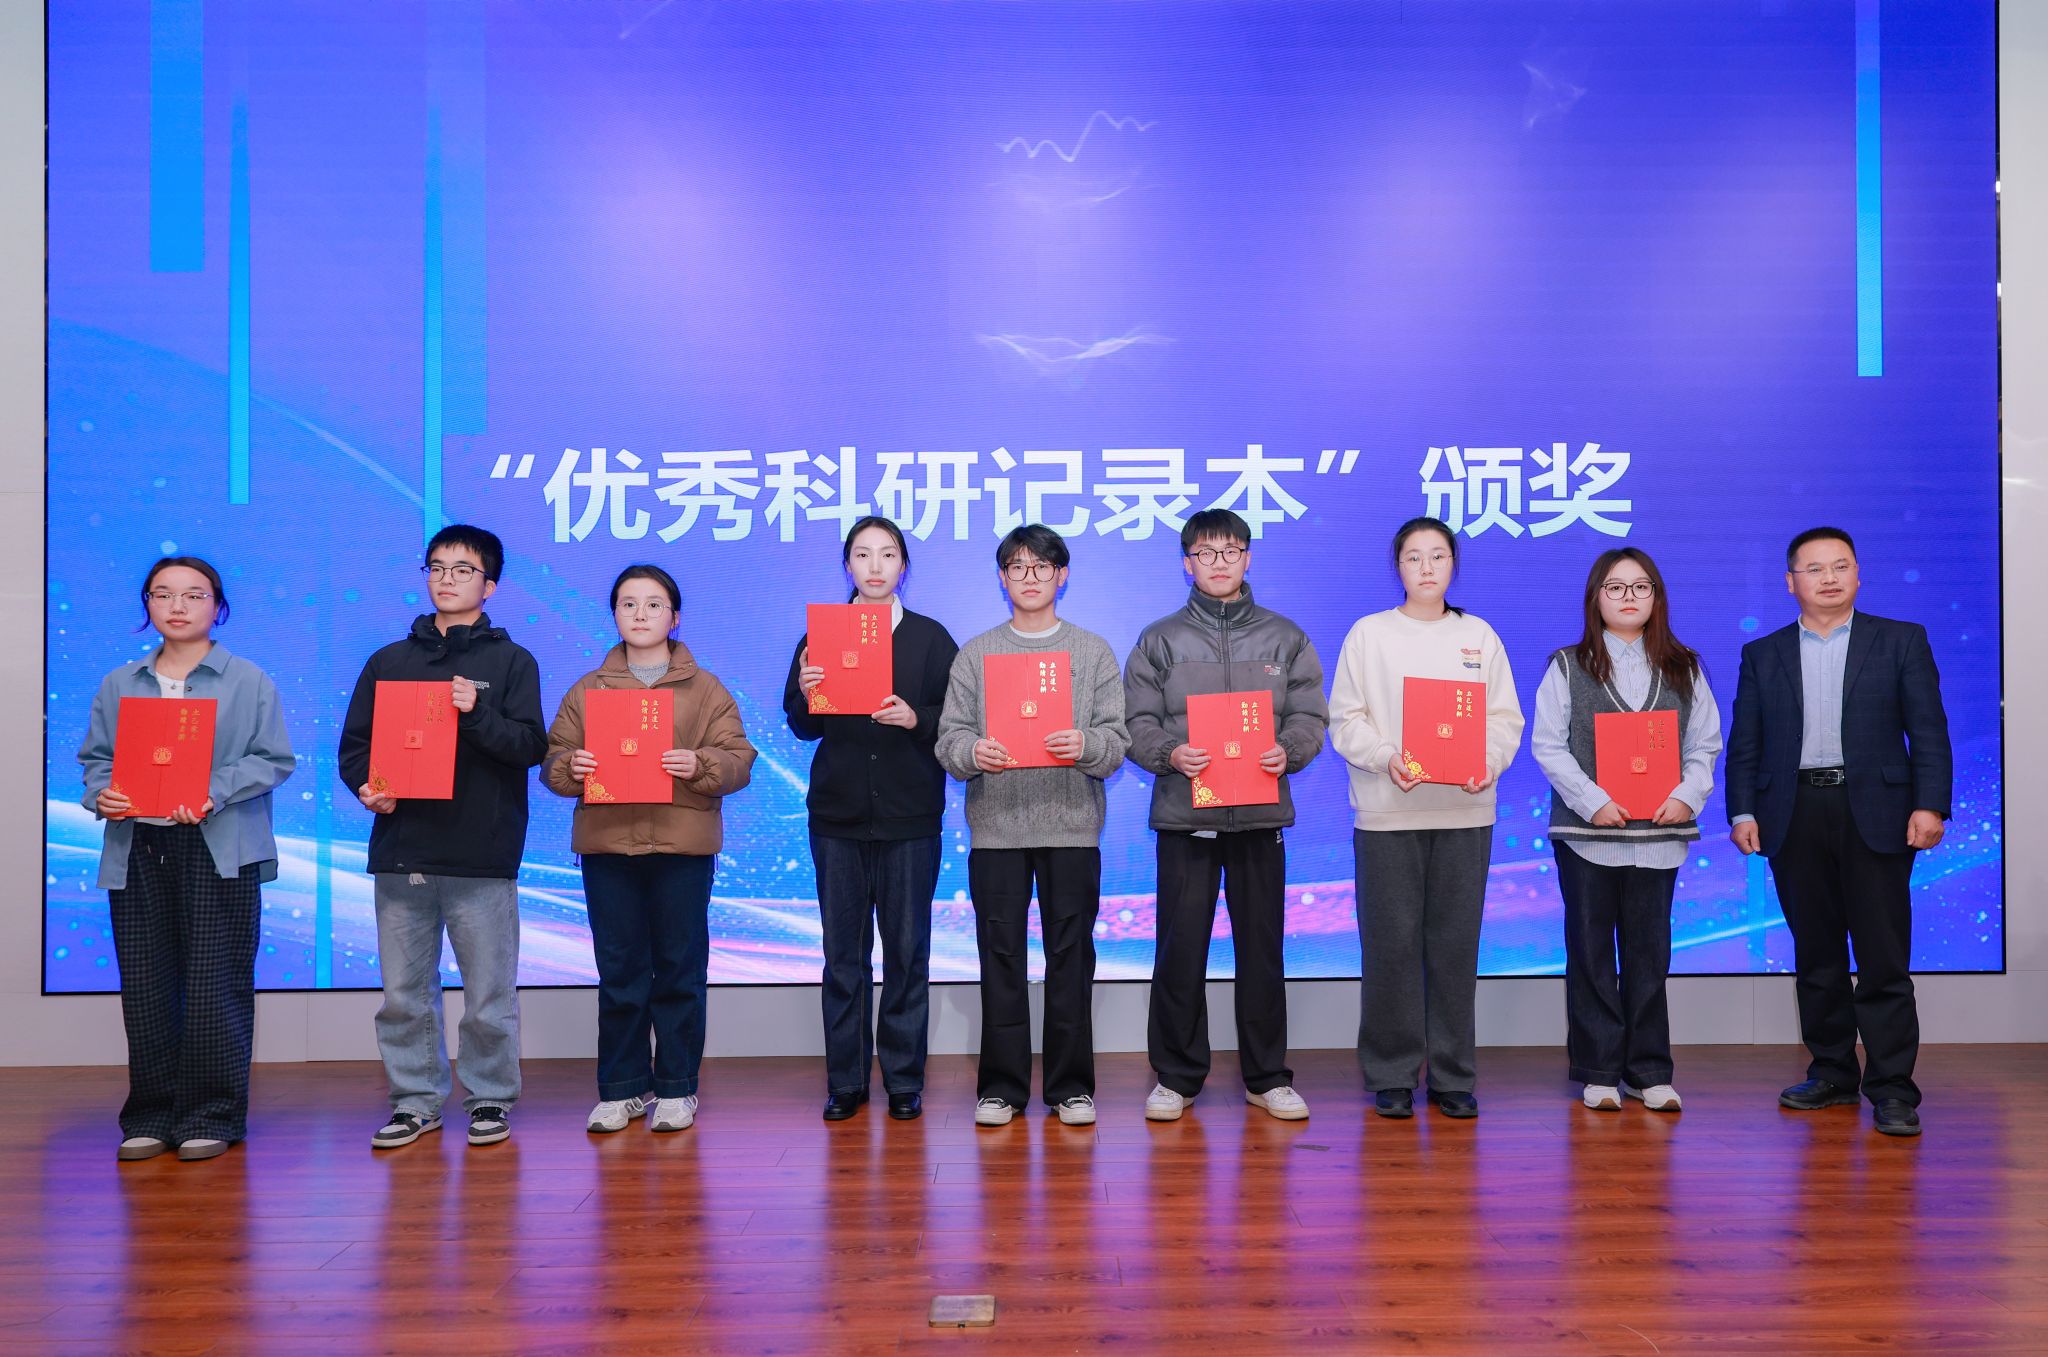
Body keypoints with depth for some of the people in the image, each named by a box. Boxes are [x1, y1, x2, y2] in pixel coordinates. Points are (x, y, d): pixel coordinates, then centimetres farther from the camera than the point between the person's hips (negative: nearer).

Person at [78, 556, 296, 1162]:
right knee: (145, 988, 5)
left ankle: (211, 1118, 9)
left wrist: (215, 792, -17)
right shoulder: (118, 685, 14)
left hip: (219, 852, -3)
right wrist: (101, 793, -6)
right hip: (138, 849, 4)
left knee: (215, 988, -2)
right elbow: (94, 756, 16)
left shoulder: (249, 681, 3)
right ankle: (151, 1117, 18)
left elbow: (274, 759, -3)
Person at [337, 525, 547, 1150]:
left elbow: (531, 746, -4)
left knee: (489, 997, 2)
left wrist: (477, 713, -19)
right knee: (404, 993, 9)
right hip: (401, 850, 3)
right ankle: (415, 1100, 22)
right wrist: (366, 785, -6)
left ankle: (490, 1099, 17)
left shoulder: (511, 661, 5)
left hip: (481, 855, -3)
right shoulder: (390, 661, 14)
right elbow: (353, 743, 14)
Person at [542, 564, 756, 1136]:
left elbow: (738, 760, 0)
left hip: (682, 843, -1)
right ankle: (623, 1088, 17)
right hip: (606, 843, 2)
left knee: (680, 970, 3)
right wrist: (569, 767, -12)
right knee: (619, 971, 6)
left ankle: (677, 1088, 15)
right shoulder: (587, 690, 13)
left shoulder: (705, 688, 7)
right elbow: (552, 760, 10)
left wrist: (699, 764, -19)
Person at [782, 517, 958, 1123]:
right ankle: (845, 1081, 15)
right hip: (837, 816, 1)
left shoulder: (931, 638, 4)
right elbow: (802, 727, 6)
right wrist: (805, 695, -14)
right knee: (843, 952, 5)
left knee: (907, 950, 3)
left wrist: (916, 719, -17)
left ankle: (904, 1080, 14)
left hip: (910, 817, -1)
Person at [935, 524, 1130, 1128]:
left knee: (1071, 956, 3)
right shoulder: (975, 654, 11)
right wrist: (971, 752, -18)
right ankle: (1002, 1087, 15)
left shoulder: (1094, 651, 10)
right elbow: (949, 735, 5)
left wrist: (1086, 746, -20)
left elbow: (1117, 737, 2)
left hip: (1072, 825, 0)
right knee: (1001, 957, 4)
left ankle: (1072, 1086, 15)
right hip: (995, 827, 1)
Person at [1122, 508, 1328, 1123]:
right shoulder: (1160, 640, 8)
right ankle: (1176, 1076, 14)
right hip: (1184, 815, -1)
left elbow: (1310, 715, 7)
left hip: (1261, 815, 1)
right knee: (1180, 947, 1)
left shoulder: (1284, 637, 11)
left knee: (1263, 946, 7)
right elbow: (1137, 722, 2)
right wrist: (1169, 753, -17)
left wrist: (1289, 751, -13)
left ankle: (1268, 1077, 19)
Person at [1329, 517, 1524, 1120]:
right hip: (1387, 809, -2)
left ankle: (1453, 1076, 15)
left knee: (1456, 942, 4)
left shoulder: (1479, 635, 14)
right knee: (1391, 942, -2)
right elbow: (1346, 720, 1)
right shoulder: (1369, 633, 6)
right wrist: (1386, 758, -17)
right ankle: (1390, 1076, 10)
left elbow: (1505, 718, 10)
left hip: (1465, 809, 2)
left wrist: (1489, 762, -10)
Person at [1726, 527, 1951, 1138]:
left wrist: (1930, 805, -9)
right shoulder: (1762, 654, 11)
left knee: (1883, 957, -3)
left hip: (1874, 815, -2)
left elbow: (1928, 731, 1)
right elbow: (1744, 743, 8)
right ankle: (1832, 1072, 20)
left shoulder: (1902, 641, 7)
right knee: (1816, 956, 9)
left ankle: (1891, 1088, 3)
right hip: (1795, 817, 2)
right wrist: (1742, 811, -3)